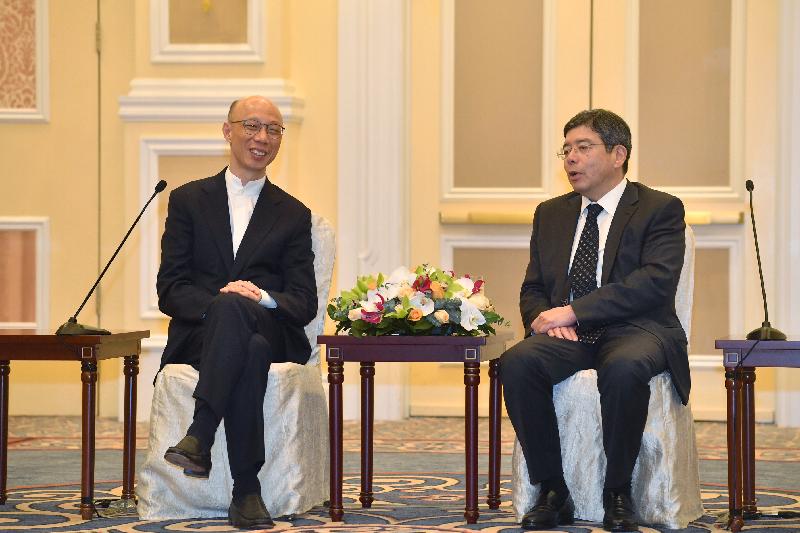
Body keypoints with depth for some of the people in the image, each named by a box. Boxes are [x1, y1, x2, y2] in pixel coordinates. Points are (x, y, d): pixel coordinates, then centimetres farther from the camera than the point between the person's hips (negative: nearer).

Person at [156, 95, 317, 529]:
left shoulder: (293, 214, 19)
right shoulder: (188, 200, 16)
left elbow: (304, 304, 9)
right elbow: (169, 290, 5)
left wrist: (262, 298, -16)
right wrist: (216, 304, -17)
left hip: (271, 334, 1)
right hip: (198, 335, 0)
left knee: (235, 309, -38)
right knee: (251, 352, -39)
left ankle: (199, 439, -50)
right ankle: (247, 491, -46)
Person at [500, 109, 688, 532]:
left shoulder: (660, 209, 4)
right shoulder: (551, 214, 21)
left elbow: (655, 282, -11)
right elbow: (532, 289, 20)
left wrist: (573, 311, -17)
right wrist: (545, 317, -7)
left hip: (635, 329, -4)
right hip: (566, 335, 4)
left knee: (624, 369, -39)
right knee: (517, 363, -29)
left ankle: (617, 494, -20)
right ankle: (553, 492, -18)